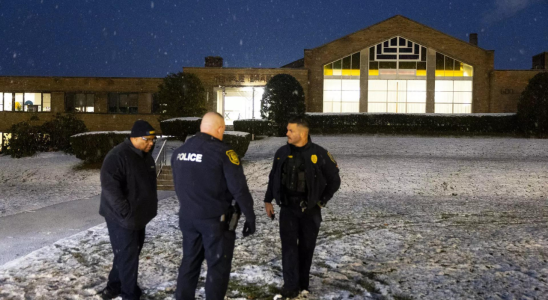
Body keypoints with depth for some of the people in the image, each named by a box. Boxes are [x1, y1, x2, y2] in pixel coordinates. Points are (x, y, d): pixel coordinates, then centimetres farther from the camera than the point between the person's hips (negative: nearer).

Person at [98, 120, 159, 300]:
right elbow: (109, 187, -24)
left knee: (131, 252, 17)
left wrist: (149, 207, 16)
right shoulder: (117, 156, -20)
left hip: (139, 215, 9)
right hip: (122, 218, -9)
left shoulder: (146, 156, 8)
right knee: (128, 255, -3)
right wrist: (126, 212, -24)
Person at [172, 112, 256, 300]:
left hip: (187, 217, 7)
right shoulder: (222, 152, -15)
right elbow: (239, 189, -16)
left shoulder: (180, 151, 7)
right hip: (215, 219, -6)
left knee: (190, 261, 19)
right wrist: (250, 217, -8)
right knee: (218, 265, 5)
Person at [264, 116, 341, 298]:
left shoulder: (319, 154, -9)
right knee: (289, 245, -6)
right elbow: (273, 178, 12)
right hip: (287, 208, 2)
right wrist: (268, 200, 10)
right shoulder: (282, 153, 1)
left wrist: (322, 201, -2)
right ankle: (290, 286, -1)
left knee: (306, 247, 9)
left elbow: (334, 180, 0)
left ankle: (303, 283, 25)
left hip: (310, 209, -1)